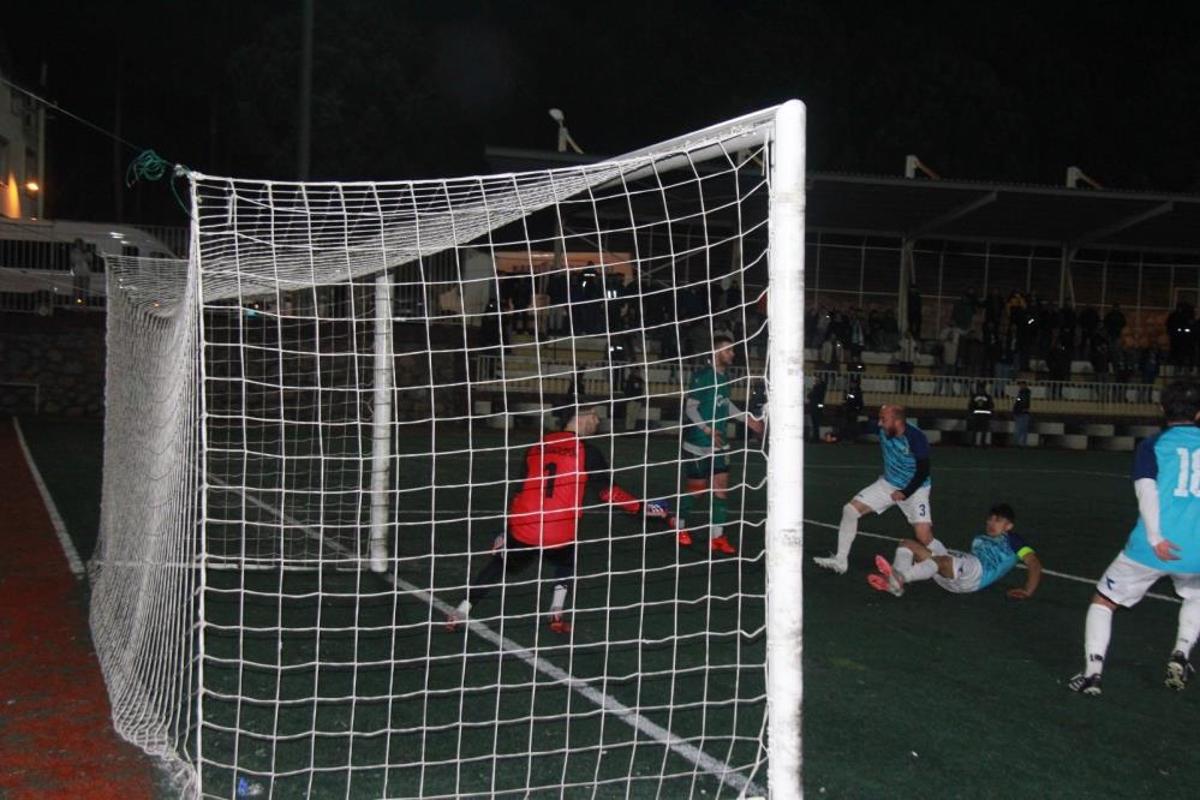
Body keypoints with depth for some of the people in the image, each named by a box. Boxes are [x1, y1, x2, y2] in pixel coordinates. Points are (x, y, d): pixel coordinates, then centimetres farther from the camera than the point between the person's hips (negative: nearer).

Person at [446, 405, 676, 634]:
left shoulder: (537, 447, 13)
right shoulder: (587, 451, -1)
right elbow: (609, 493, -4)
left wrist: (505, 532, 23)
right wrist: (643, 508, 5)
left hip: (521, 530, 3)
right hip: (560, 535, -3)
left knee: (501, 563, 25)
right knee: (567, 563, 28)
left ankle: (462, 611, 19)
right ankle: (557, 613, 10)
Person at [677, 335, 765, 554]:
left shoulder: (723, 377, 7)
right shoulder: (702, 376, -17)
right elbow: (690, 408, -18)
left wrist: (747, 419, 19)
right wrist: (707, 429, -29)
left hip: (718, 445, 7)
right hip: (698, 445, -7)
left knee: (721, 488, 1)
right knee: (696, 489, 4)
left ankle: (717, 537, 5)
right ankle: (680, 526, 27)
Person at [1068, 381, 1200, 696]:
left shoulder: (1152, 444, 5)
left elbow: (1146, 487, -11)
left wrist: (1155, 537, -20)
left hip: (1154, 548, -2)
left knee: (1103, 601, 17)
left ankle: (1092, 673, 4)